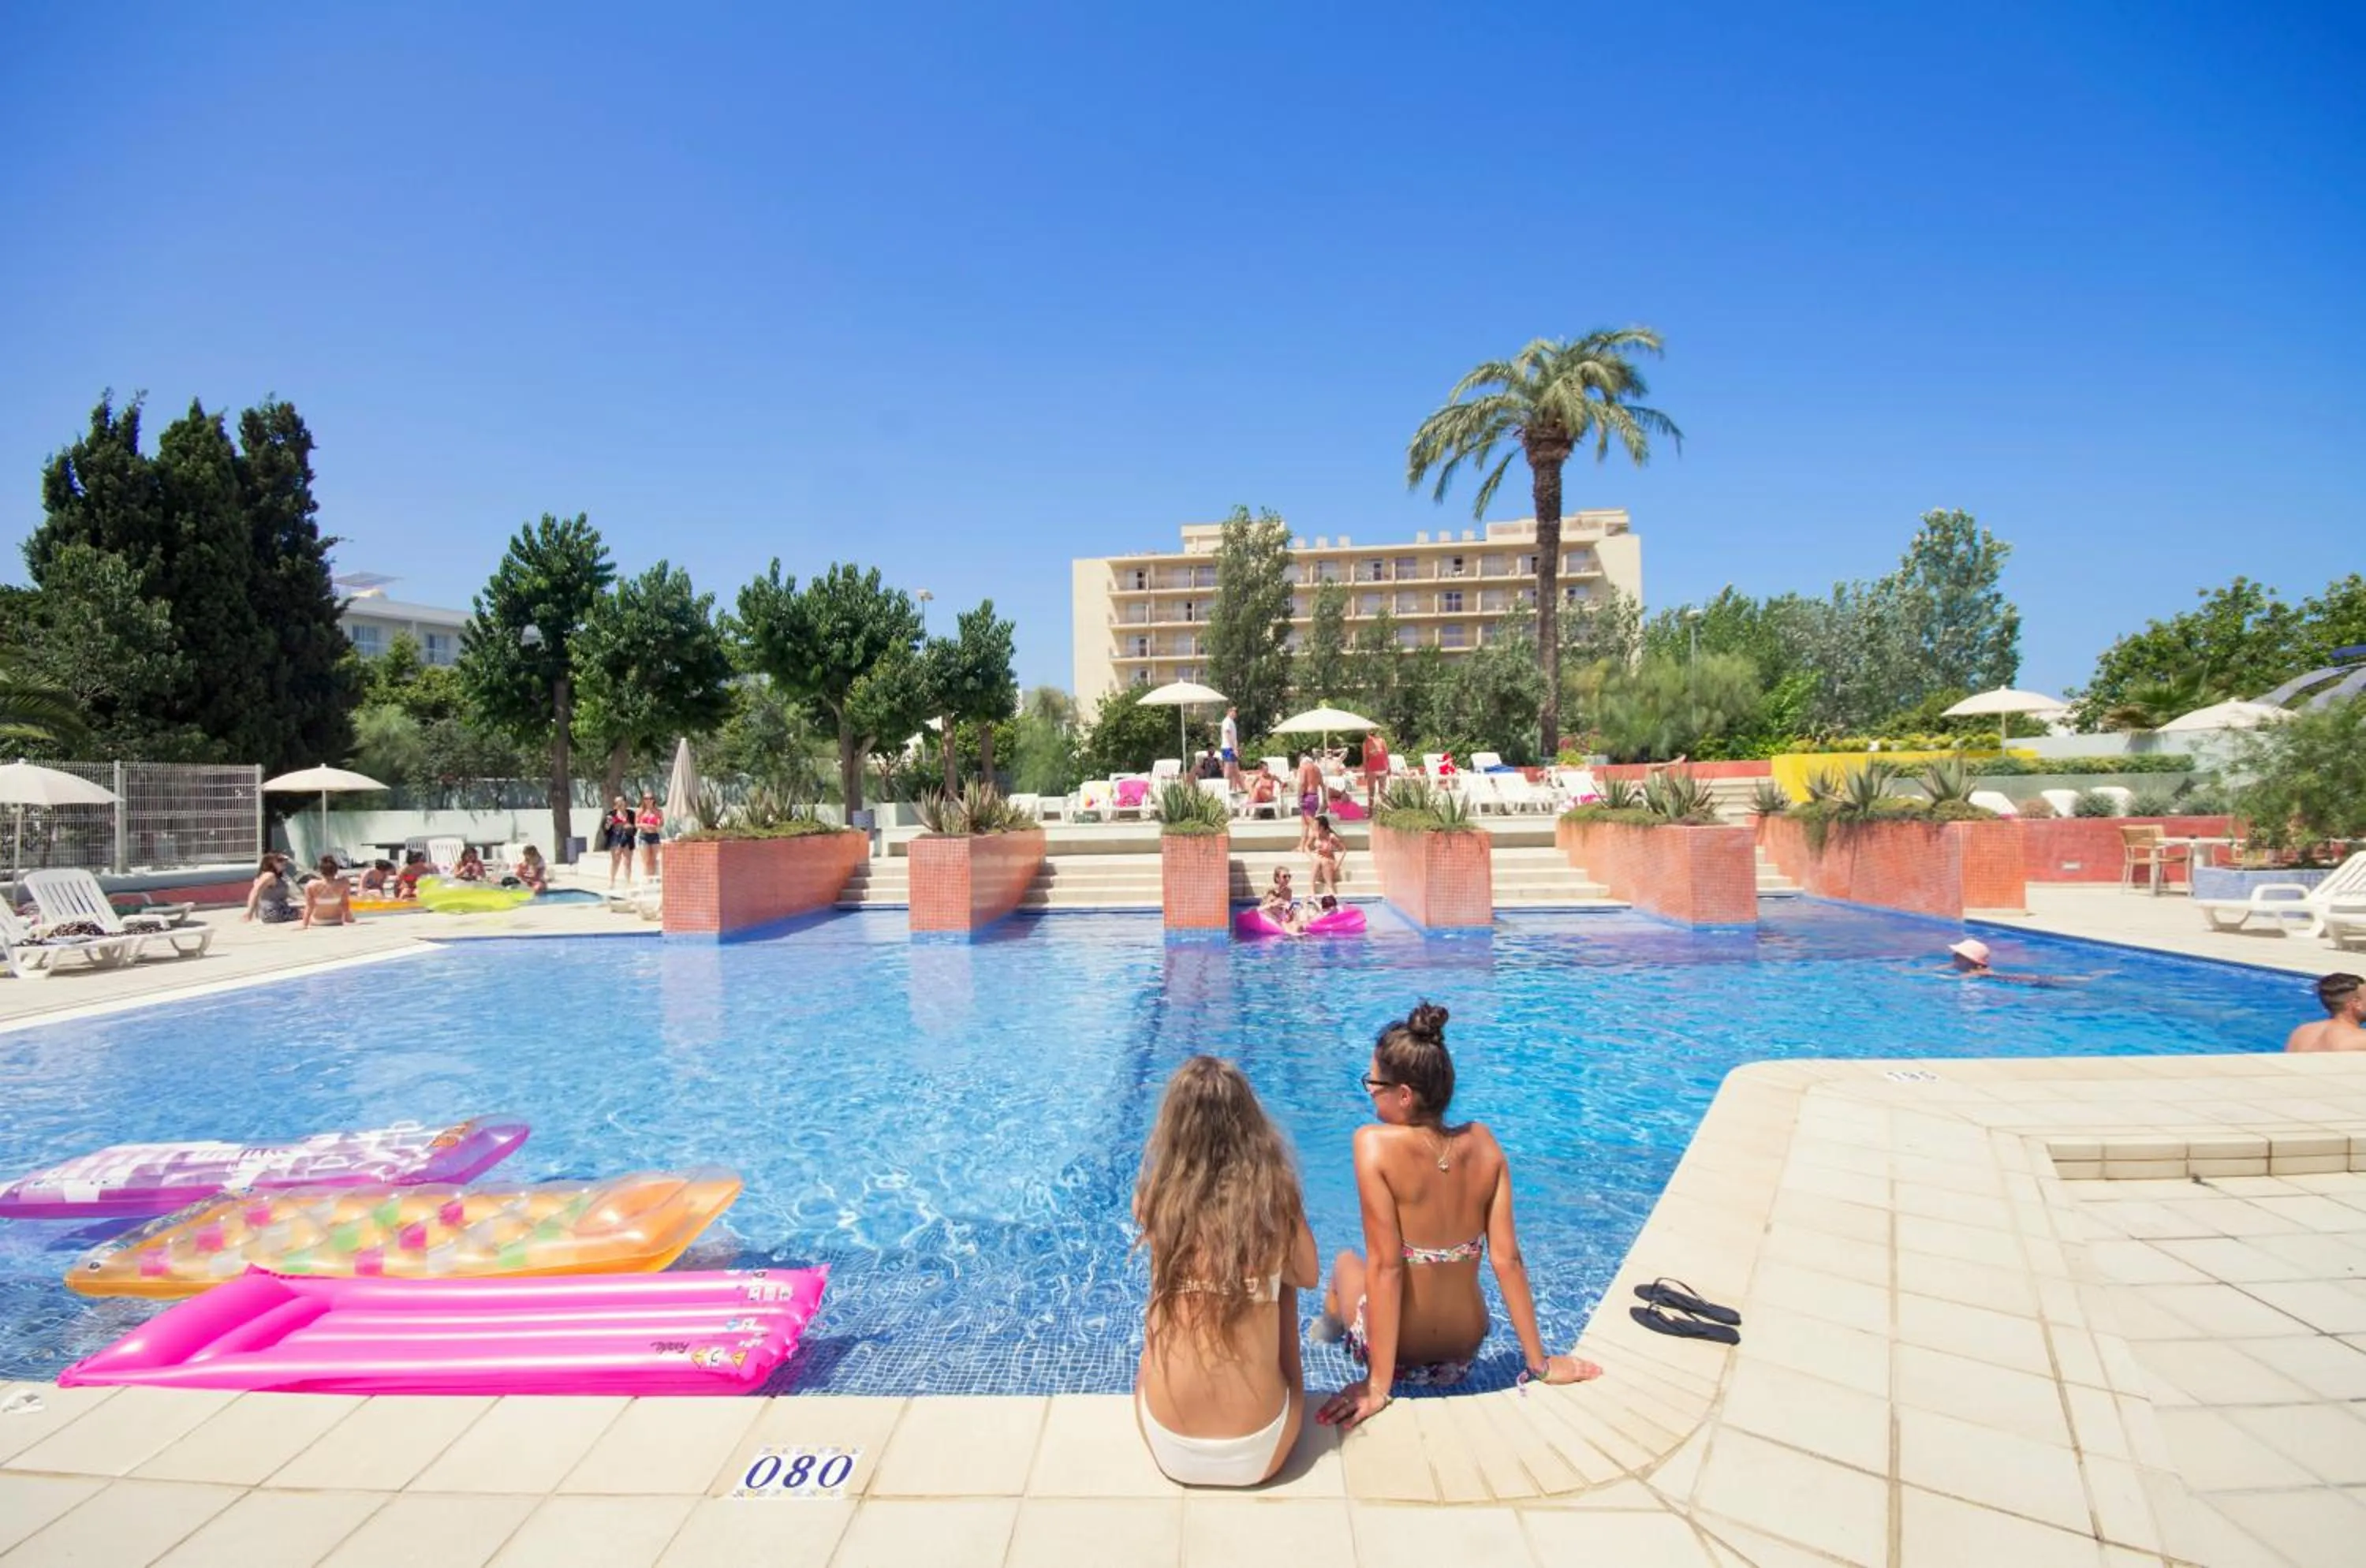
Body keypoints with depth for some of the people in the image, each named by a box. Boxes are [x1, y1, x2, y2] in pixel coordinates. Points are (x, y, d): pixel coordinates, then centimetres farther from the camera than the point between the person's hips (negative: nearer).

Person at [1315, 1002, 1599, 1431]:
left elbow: (1385, 1266, -25)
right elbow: (1507, 1258, -10)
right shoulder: (1482, 1142, -13)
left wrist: (1377, 1386, -18)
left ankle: (1333, 1322, 59)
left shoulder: (1375, 1143, -26)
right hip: (1463, 1358, 3)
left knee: (1345, 1264, 30)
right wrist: (1540, 1363, 1)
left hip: (1400, 1358, -3)